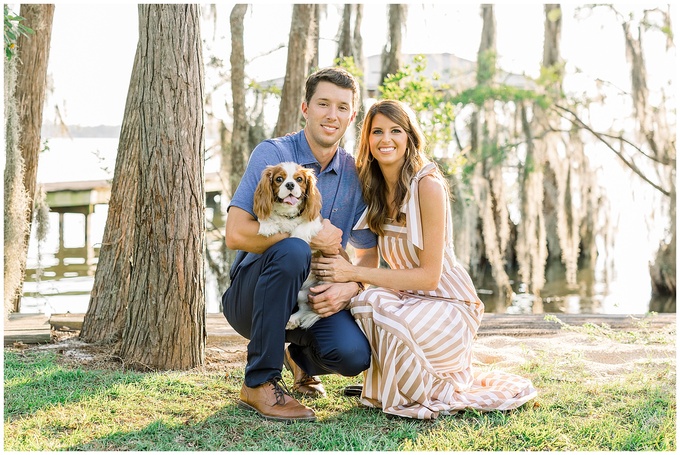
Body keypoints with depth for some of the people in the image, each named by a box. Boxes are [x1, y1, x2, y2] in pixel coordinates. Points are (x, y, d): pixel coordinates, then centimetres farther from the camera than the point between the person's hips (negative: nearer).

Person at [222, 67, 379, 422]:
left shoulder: (355, 175, 3)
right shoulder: (273, 154, -10)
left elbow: (367, 256, 5)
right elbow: (236, 233, -21)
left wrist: (349, 286, -17)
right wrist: (311, 238, -22)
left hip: (315, 298, 4)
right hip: (250, 296, -4)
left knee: (354, 355, -25)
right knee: (291, 250, -36)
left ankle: (300, 357, 15)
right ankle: (259, 383, -22)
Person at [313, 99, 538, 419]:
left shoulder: (427, 185, -18)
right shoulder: (373, 188, 3)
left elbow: (430, 275, -19)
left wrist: (354, 273, -24)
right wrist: (342, 280, -22)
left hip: (449, 305, -5)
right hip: (408, 297, 6)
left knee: (379, 311, -32)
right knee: (363, 302, -26)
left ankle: (438, 393, -5)